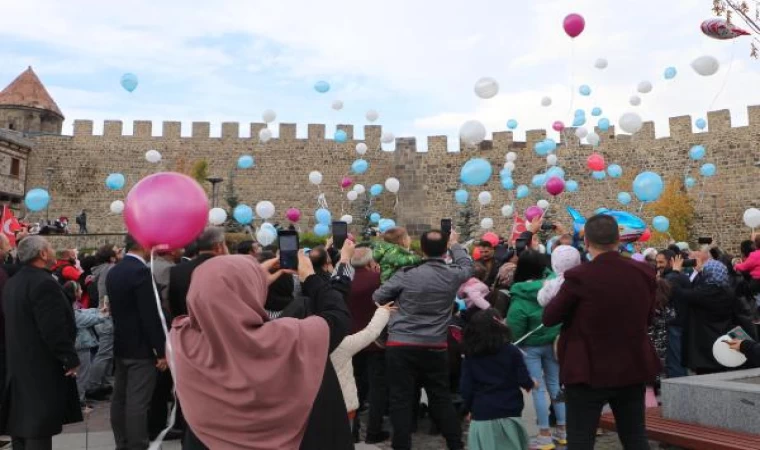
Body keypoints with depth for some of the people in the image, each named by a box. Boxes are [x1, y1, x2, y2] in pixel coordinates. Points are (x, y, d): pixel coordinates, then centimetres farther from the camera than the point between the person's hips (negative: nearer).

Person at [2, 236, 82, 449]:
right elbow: (55, 328, -24)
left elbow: (14, 322, 17)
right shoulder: (44, 283, -21)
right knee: (40, 425, -4)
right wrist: (71, 359, -15)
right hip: (43, 365, -10)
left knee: (22, 421, 16)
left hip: (19, 363, 10)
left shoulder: (12, 282, 10)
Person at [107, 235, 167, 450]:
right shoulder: (141, 271, -19)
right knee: (137, 403, -5)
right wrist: (161, 350, -15)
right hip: (141, 348, -9)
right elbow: (151, 316, -21)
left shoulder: (113, 271, 9)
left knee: (120, 398, 15)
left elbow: (115, 308, 15)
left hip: (121, 345, 9)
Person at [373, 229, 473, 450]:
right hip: (436, 347, 3)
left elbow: (377, 297, 1)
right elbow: (467, 265, 21)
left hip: (401, 345, -3)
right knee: (441, 398, 16)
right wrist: (455, 244, 37)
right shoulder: (454, 275, -3)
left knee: (401, 399, 5)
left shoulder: (406, 275, -10)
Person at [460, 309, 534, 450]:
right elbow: (524, 380, -5)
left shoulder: (470, 355, 1)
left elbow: (465, 387, 0)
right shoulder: (512, 351, -6)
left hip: (481, 414, 1)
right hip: (509, 412, -1)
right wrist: (531, 384, 18)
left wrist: (469, 408, 15)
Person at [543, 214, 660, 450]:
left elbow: (549, 318, -7)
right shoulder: (644, 273, -4)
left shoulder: (579, 276, -18)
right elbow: (648, 317, 12)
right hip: (633, 369, 5)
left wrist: (560, 296, 9)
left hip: (588, 372, -4)